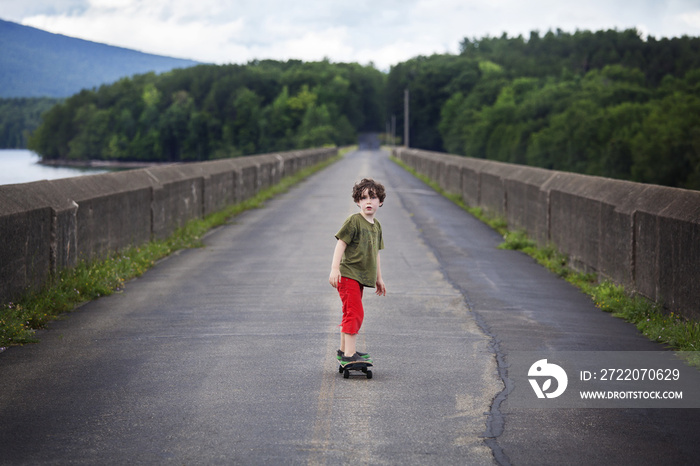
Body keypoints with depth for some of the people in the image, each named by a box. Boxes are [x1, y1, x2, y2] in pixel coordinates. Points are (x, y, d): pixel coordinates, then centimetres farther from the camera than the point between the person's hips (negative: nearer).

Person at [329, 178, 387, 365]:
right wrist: (335, 268, -21)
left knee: (350, 314, 16)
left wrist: (379, 278, 24)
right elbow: (341, 244, -13)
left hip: (361, 277, 8)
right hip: (348, 274, -8)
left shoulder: (376, 226, 13)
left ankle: (344, 350, 26)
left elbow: (375, 253, 21)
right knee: (355, 313, -15)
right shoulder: (354, 221, -11)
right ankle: (349, 354, -16)